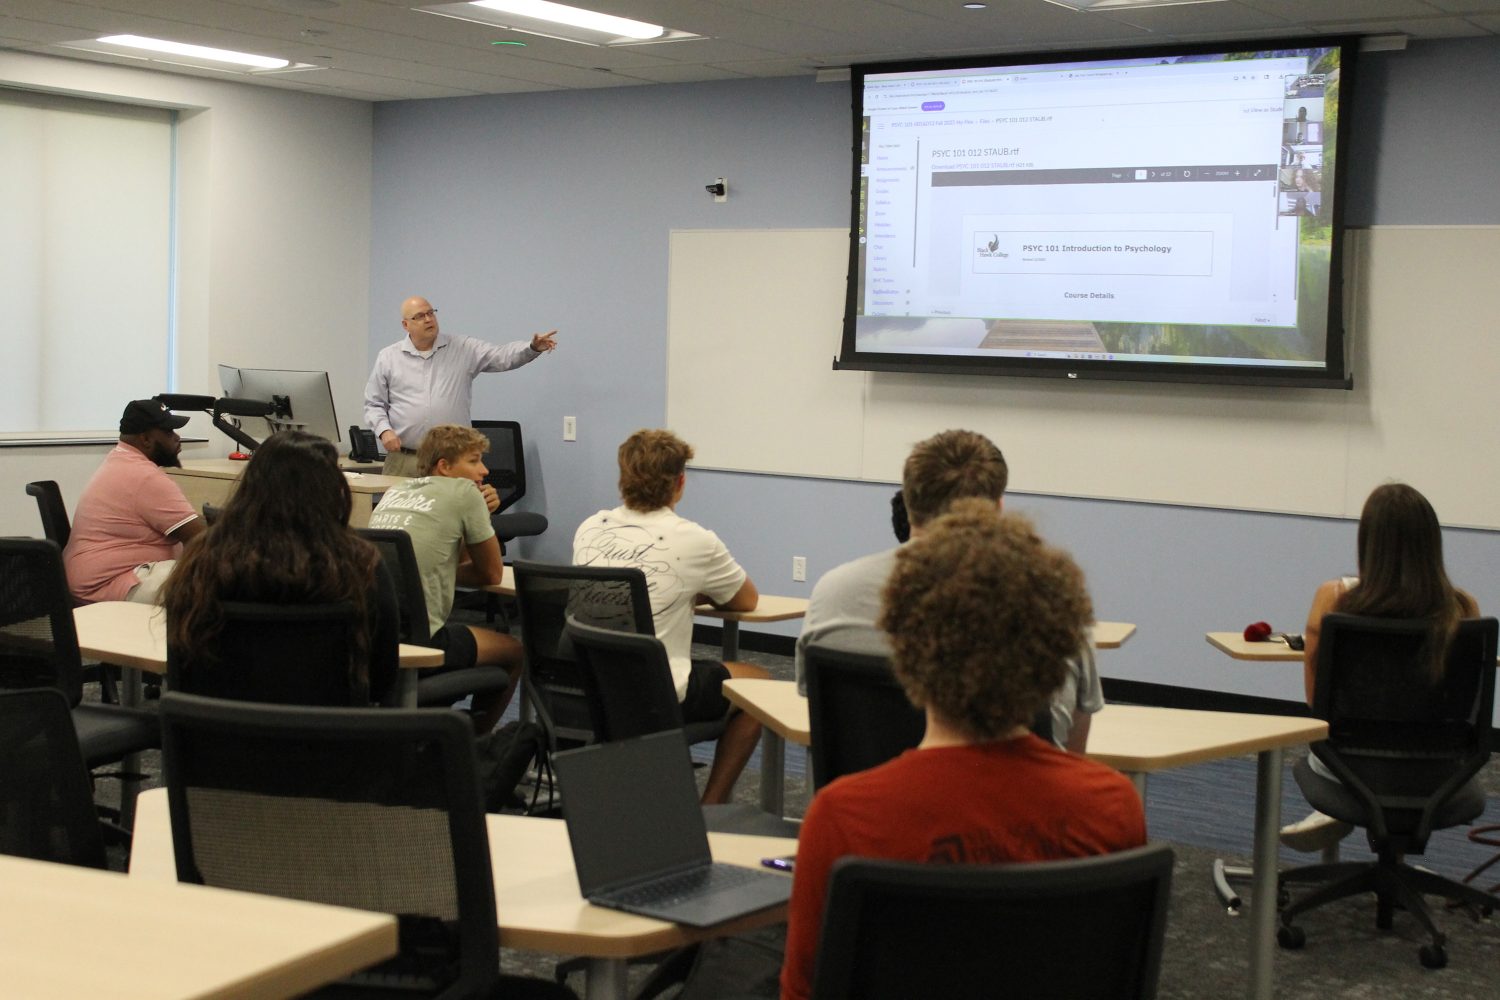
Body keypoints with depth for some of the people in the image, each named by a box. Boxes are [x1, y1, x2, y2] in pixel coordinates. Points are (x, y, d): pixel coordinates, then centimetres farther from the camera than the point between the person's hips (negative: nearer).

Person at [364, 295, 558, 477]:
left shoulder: (464, 349, 6)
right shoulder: (388, 358, 8)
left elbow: (502, 355, -5)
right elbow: (374, 405, 11)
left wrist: (533, 348, -23)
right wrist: (384, 430, -7)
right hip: (403, 460, 0)